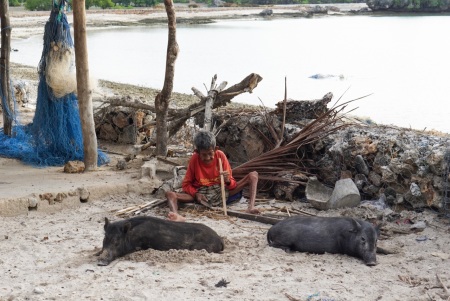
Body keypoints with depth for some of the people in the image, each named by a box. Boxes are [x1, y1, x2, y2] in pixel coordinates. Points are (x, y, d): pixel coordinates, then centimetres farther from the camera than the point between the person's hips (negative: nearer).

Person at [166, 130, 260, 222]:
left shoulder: (220, 156, -7)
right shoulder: (194, 159, -7)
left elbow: (232, 184, -3)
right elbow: (186, 184, 0)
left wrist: (228, 181, -28)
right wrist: (195, 194, -21)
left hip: (222, 191, 1)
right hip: (202, 193, 0)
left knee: (253, 175, -15)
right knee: (169, 194, -25)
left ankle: (251, 207, -37)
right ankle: (177, 216, -59)